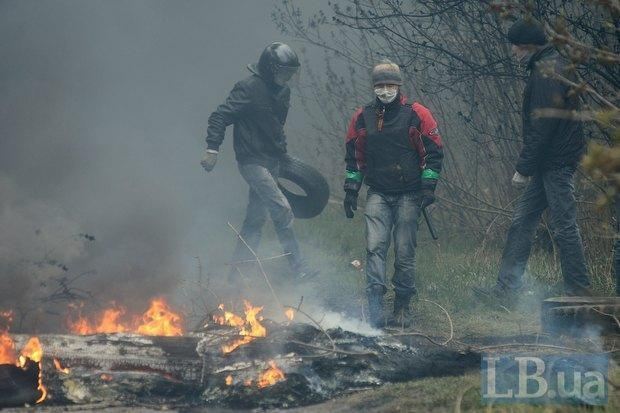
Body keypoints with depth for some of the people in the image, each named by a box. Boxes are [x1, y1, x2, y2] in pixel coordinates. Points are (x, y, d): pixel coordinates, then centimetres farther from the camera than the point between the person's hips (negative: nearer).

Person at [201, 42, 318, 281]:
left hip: (271, 161, 9)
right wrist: (212, 148, -22)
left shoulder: (282, 91, 11)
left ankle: (237, 272, 16)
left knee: (256, 217, 9)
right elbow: (220, 116, -16)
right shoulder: (249, 89, -16)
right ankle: (298, 267, -11)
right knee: (282, 210, -15)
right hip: (252, 161, -9)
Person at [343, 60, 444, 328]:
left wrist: (428, 187, -6)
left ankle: (402, 307, 11)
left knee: (405, 251, 1)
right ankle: (375, 305, -17)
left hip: (409, 195, -2)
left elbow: (434, 152, 1)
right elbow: (353, 155, 17)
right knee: (375, 246, -12)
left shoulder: (417, 115, -2)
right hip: (378, 194, 2)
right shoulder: (362, 117, 7)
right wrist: (351, 189, 12)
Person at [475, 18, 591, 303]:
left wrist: (524, 168, -17)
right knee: (521, 222, 10)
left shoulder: (546, 72, -17)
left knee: (564, 226, -4)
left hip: (555, 162, -11)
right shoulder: (553, 66, 16)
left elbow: (542, 126, -21)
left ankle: (578, 290, 2)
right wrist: (527, 165, 20)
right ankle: (507, 288, 11)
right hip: (548, 164, 11)